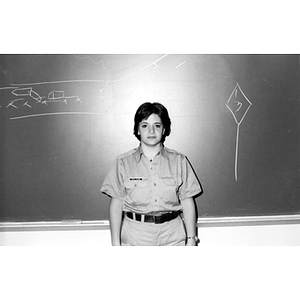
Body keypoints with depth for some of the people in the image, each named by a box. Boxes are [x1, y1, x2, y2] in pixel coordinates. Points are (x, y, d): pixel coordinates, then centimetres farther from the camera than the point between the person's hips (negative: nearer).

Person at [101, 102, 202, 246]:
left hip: (172, 236, 1)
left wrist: (191, 239, 0)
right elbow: (116, 204, 0)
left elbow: (187, 202, 3)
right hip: (134, 237, 0)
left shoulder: (179, 161, 2)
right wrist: (115, 243, -2)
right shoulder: (123, 162, 0)